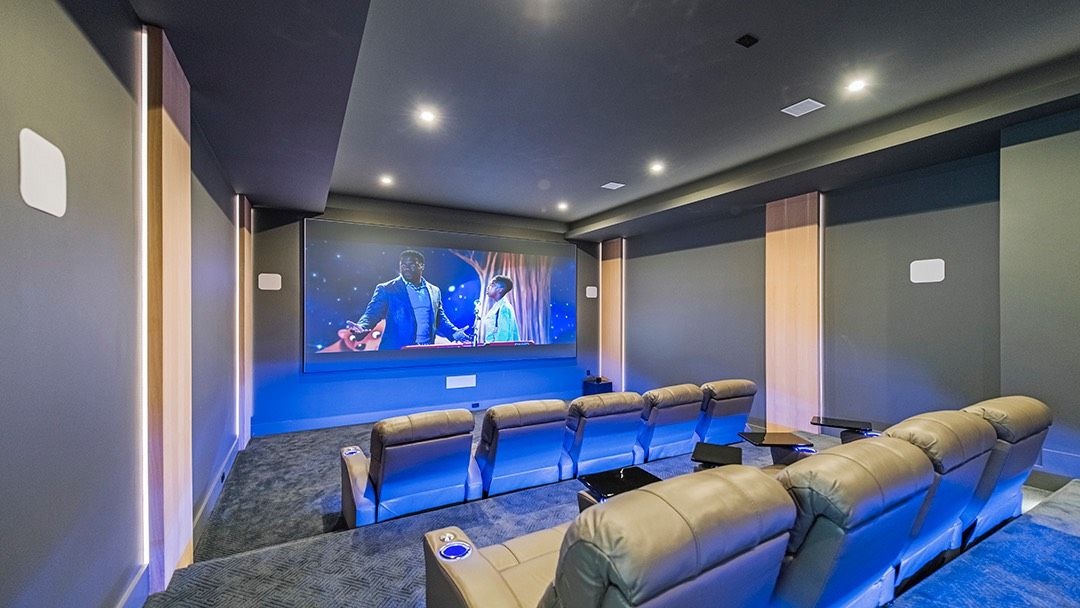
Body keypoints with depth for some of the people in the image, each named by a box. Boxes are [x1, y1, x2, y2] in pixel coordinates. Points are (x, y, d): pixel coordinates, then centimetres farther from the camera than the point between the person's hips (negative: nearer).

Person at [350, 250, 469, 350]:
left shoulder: (434, 291, 13)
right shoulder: (386, 289, 2)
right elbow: (372, 314, -4)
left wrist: (455, 333, 3)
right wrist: (362, 328, -25)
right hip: (395, 351, -3)